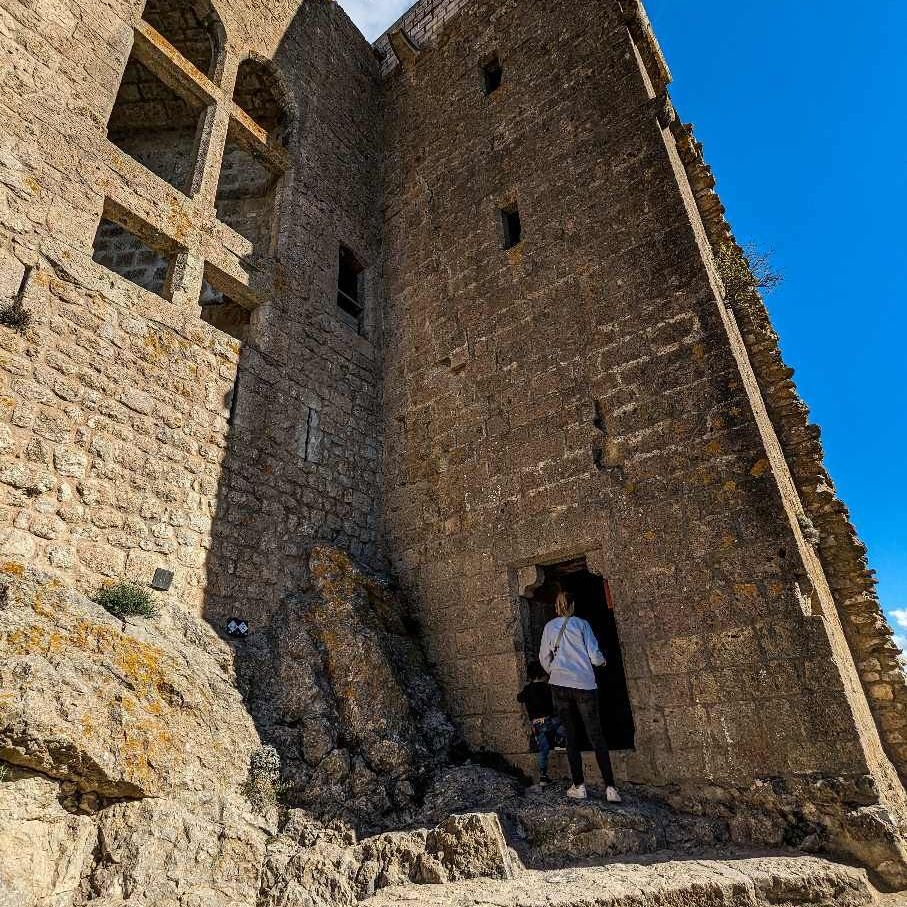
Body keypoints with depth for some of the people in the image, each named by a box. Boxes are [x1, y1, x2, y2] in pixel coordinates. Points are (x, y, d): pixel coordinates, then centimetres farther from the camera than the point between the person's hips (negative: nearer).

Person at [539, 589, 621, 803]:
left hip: (559, 686, 1)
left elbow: (544, 658, 12)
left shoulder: (549, 627, 7)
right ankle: (610, 788, 0)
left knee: (571, 736, 9)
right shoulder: (582, 624, 1)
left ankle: (579, 786, 9)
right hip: (584, 685, -1)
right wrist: (602, 660, 21)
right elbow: (595, 656, -2)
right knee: (596, 736, 4)